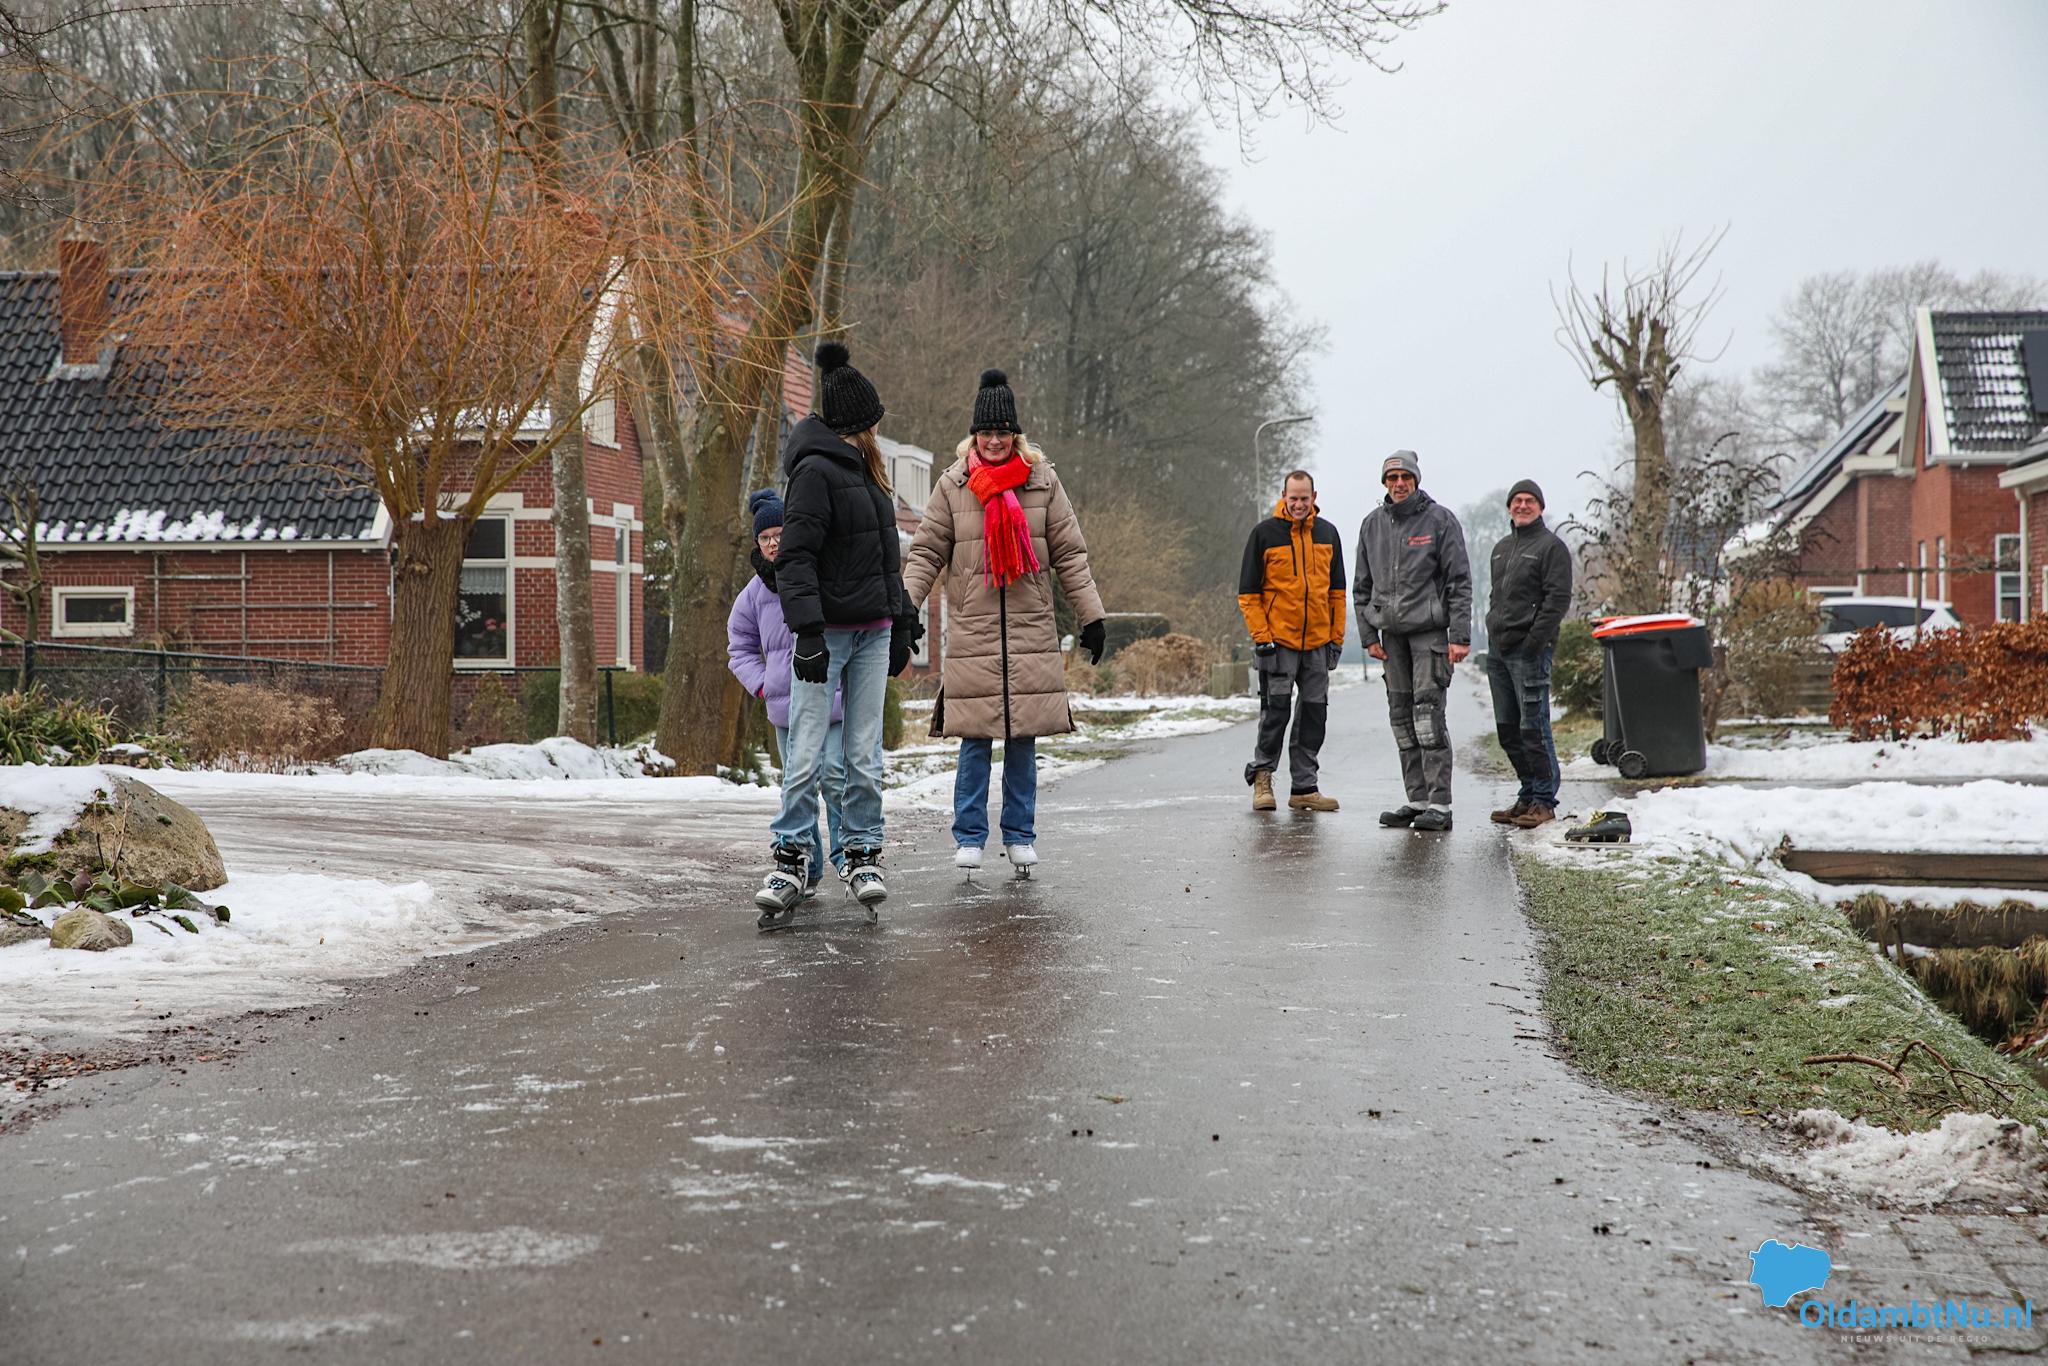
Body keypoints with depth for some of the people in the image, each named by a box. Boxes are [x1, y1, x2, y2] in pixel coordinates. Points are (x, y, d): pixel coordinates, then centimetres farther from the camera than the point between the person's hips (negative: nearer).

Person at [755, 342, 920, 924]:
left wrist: (902, 620, 24)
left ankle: (863, 855, 13)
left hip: (873, 632, 8)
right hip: (827, 631, -8)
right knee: (807, 753, -5)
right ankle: (791, 859, 1)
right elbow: (795, 558, -17)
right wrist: (808, 631, -24)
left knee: (865, 754, 7)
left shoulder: (860, 469, 18)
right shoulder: (815, 470, -10)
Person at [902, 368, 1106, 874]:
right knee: (975, 741, -2)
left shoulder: (1042, 481, 5)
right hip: (972, 633, -1)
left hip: (1031, 632, 1)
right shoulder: (952, 486, 4)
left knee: (1023, 738, 5)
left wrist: (1091, 615, 6)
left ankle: (1020, 835, 15)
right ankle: (969, 837, 8)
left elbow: (1069, 553, 8)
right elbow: (927, 553, 7)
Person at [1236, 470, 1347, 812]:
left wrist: (1337, 637, 9)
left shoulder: (1328, 534, 9)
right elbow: (1248, 593, -2)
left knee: (1315, 714, 5)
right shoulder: (1264, 534, -3)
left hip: (1317, 643, 4)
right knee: (1276, 710, -6)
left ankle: (1304, 787, 12)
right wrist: (1261, 637, -10)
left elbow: (1336, 590, 16)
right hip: (1278, 641, -4)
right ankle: (1262, 774, 12)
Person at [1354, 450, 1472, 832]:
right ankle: (1417, 799, 13)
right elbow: (1363, 586, 16)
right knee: (1401, 717, 6)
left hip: (1429, 630, -5)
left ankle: (1439, 804, -9)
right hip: (1392, 633, 5)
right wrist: (1368, 634, 8)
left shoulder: (1439, 520, -2)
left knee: (1428, 713, -11)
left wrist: (1459, 635, -12)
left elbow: (1459, 581, -5)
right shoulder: (1372, 524, 12)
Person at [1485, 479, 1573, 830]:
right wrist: (1493, 635, 15)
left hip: (1529, 651, -8)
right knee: (1507, 729, 9)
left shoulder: (1551, 546, -4)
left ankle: (1544, 801, -5)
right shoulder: (1501, 548, 21)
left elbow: (1558, 599, -12)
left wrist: (1534, 641, -18)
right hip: (1498, 649, 8)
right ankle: (1528, 795, 17)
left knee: (1533, 727, -9)